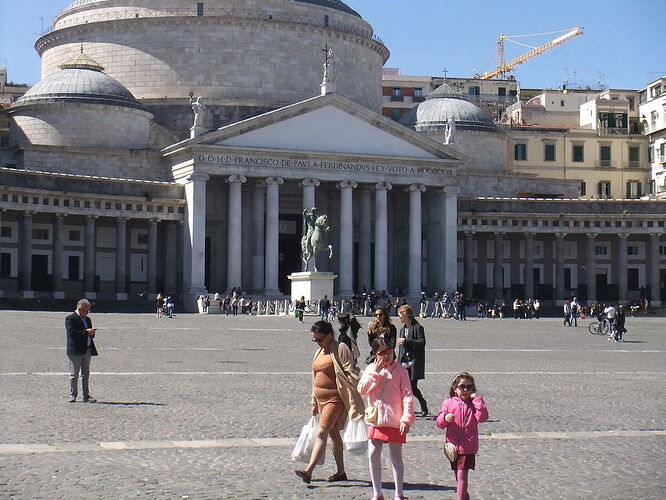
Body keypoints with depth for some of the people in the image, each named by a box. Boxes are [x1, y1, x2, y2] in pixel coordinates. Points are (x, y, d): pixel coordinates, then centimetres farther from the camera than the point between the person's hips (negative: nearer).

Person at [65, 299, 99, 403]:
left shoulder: (87, 319, 20)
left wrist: (92, 333, 1)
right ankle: (72, 395, 5)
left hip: (87, 350, 7)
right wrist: (86, 332, -20)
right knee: (74, 375, 0)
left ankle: (86, 396, 11)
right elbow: (71, 333, -17)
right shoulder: (70, 319, -5)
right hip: (75, 351, -7)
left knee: (86, 374, 8)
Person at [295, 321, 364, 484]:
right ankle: (341, 472, 19)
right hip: (322, 398, 9)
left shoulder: (340, 349, -10)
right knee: (333, 433, 12)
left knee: (321, 432, -14)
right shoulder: (319, 352, 16)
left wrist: (354, 400, -20)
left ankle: (308, 471, -20)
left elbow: (350, 373, -14)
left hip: (335, 398, -9)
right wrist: (314, 402, 22)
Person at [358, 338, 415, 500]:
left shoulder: (400, 370, -5)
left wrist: (406, 419, -15)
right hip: (375, 420, 3)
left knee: (396, 457, 6)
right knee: (373, 456, 4)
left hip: (395, 421, -3)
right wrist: (375, 372, -13)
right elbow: (362, 389, -7)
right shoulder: (371, 369, 5)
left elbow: (407, 396, -7)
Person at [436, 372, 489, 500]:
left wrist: (477, 399, -17)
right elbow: (439, 423, 2)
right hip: (453, 445, 3)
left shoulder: (474, 403, 0)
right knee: (458, 476, 16)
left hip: (468, 447, -3)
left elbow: (482, 417, -17)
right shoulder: (448, 403, 3)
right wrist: (445, 418, -19)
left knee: (461, 475, -12)